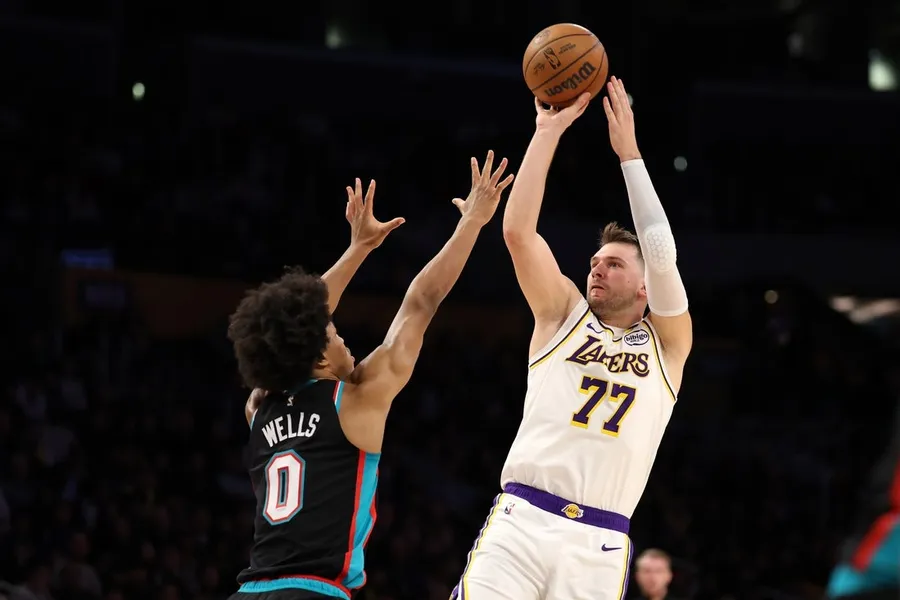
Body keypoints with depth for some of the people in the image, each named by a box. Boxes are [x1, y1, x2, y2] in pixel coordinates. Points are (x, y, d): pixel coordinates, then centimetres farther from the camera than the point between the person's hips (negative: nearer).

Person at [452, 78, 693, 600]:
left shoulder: (667, 345, 15)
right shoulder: (564, 317, 17)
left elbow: (662, 255, -1)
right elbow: (518, 231, 5)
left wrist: (629, 152, 1)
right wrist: (549, 131, 3)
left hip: (598, 545, 0)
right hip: (521, 521, 0)